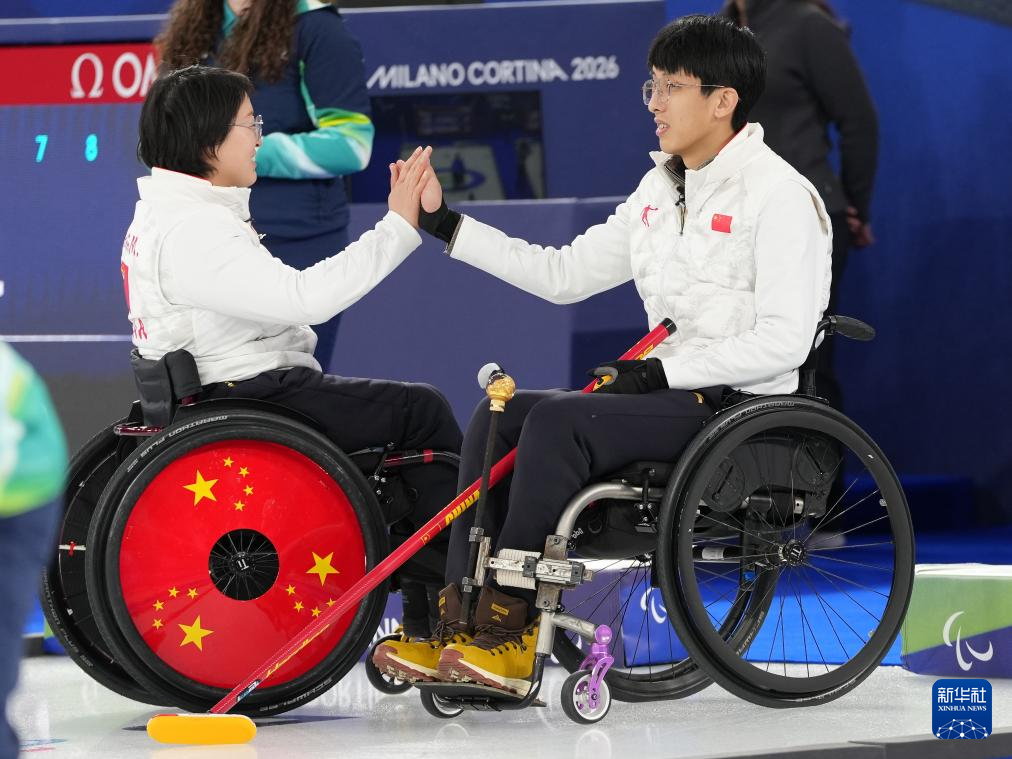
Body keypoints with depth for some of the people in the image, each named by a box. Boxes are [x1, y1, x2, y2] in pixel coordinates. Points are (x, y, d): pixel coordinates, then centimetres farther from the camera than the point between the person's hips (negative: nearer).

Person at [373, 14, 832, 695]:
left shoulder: (780, 194, -11)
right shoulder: (659, 190, 17)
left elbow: (784, 339, -19)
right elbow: (565, 274, 17)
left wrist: (664, 372, -21)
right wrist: (445, 224, 12)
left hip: (738, 409, -9)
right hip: (671, 395, 9)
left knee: (558, 420, -27)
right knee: (498, 416, -8)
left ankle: (510, 633, -22)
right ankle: (459, 626, -14)